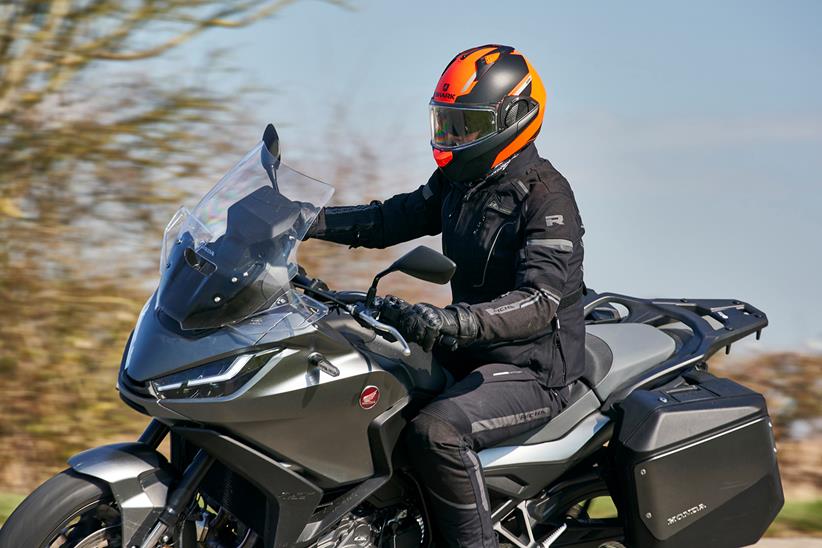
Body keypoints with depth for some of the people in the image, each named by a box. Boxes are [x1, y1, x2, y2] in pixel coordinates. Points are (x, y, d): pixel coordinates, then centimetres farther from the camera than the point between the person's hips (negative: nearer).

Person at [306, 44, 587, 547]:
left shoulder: (547, 198, -20)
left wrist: (447, 323, -45)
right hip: (470, 352, 9)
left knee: (436, 430, -33)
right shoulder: (459, 181, 7)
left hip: (534, 370, -9)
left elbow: (538, 303, -30)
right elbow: (392, 219, 16)